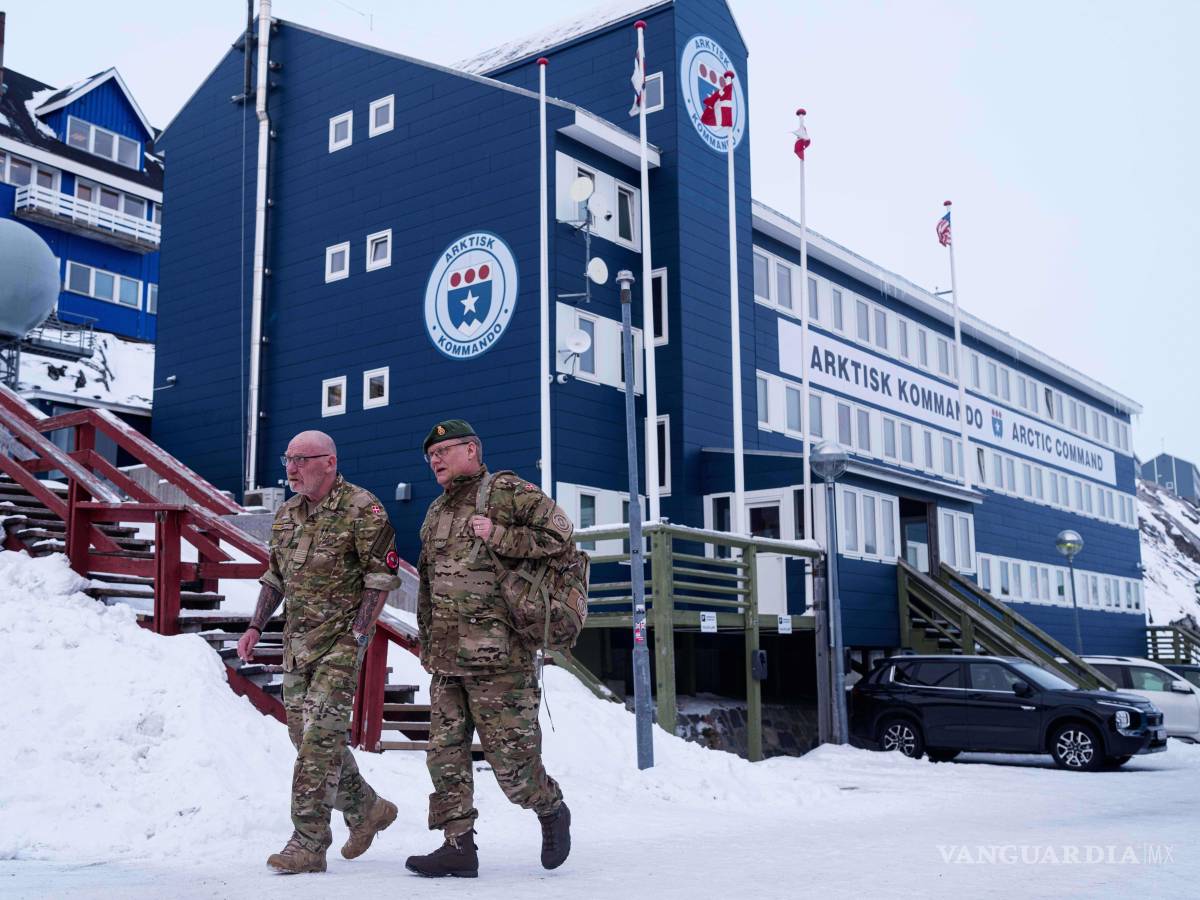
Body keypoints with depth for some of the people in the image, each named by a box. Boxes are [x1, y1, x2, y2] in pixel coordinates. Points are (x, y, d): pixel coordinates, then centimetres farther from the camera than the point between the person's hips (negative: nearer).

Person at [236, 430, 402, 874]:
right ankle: (367, 809, 29)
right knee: (305, 734, 11)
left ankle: (308, 843, -6)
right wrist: (255, 627, 11)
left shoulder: (361, 509, -10)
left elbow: (381, 576, -12)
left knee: (319, 736, -12)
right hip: (296, 641, 8)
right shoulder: (287, 513, 13)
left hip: (340, 641, -8)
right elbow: (275, 576, 21)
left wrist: (358, 634, -17)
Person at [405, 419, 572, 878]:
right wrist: (427, 643, 19)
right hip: (446, 659, 8)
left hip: (499, 657, -7)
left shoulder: (507, 492, -4)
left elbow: (559, 531, -12)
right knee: (446, 753, 5)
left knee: (510, 757, -2)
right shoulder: (436, 513, 19)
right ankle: (458, 846, 12)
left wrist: (499, 537, -15)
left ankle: (552, 811, 24)